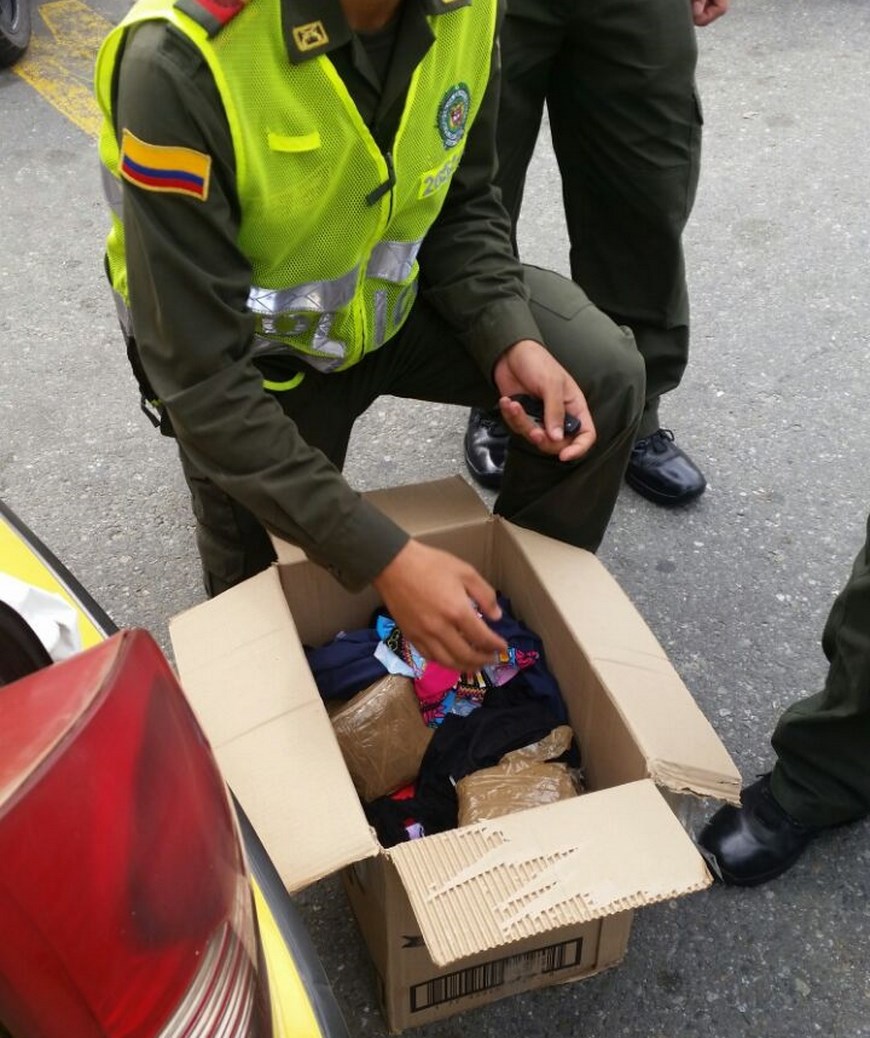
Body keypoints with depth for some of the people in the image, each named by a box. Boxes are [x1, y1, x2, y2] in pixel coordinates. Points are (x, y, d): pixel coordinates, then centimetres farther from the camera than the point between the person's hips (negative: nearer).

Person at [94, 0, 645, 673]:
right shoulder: (181, 61, -37)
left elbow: (462, 207, -3)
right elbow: (198, 376, -33)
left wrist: (513, 341, -22)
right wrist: (384, 558, -34)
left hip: (394, 296, 4)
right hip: (249, 354, -3)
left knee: (604, 377, -12)